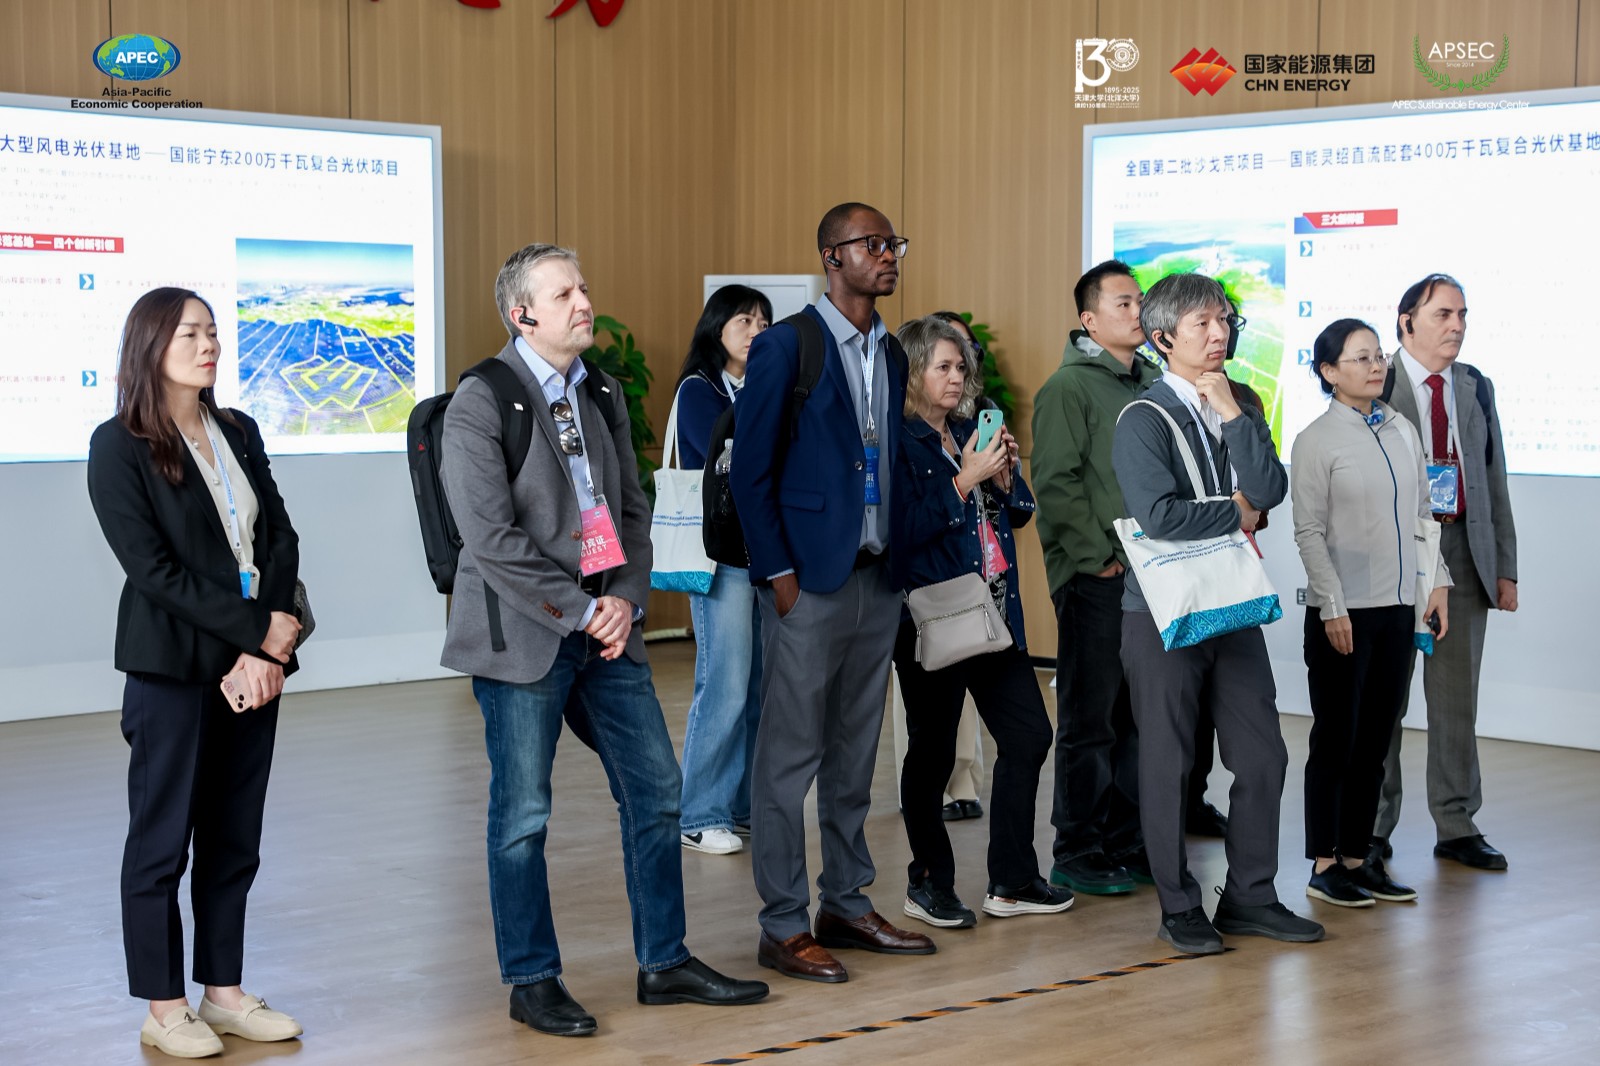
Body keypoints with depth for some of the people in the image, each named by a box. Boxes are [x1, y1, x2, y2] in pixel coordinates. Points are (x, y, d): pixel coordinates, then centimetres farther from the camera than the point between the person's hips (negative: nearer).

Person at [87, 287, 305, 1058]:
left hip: (253, 664, 6)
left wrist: (265, 651, -8)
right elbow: (152, 567, -14)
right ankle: (164, 1011, 10)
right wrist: (256, 630, -16)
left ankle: (224, 994, 20)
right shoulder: (119, 446, -7)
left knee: (235, 839, 11)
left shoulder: (238, 432, 11)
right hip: (173, 667, -6)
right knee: (163, 839, 2)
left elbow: (280, 539, 6)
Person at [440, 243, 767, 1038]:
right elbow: (493, 537, -17)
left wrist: (624, 599, -2)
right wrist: (581, 613, -15)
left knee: (656, 792, 9)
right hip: (524, 636, -7)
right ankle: (532, 982, 15)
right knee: (522, 815, 2)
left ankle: (664, 963, 22)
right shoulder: (480, 402, -11)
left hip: (607, 627, 7)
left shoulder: (602, 394, 11)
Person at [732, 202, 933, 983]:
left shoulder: (891, 355, 13)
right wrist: (779, 573, -13)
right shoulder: (785, 346, -8)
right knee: (790, 755, -2)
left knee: (854, 754, 14)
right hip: (808, 584, -7)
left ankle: (846, 905, 23)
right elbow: (751, 470, -9)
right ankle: (783, 927, 4)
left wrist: (899, 561, 8)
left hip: (877, 581, 7)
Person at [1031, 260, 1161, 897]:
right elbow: (1056, 483, -13)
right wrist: (1101, 556, -14)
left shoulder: (1153, 383, 15)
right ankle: (1077, 853, 5)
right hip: (1095, 580, -7)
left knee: (1138, 717, 12)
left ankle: (1127, 843, 21)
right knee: (1090, 719, -2)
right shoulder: (1069, 386, -7)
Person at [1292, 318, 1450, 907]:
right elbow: (1310, 532, -9)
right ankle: (1324, 867, 8)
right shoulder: (1317, 440, -7)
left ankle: (1356, 856, 17)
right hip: (1344, 611, -6)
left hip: (1398, 609, 6)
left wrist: (1438, 583, 7)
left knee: (1375, 740, 9)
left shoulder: (1403, 432, 10)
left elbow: (1422, 515, 15)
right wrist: (1332, 606, -14)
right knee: (1336, 740, 0)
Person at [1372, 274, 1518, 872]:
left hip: (1464, 551, 5)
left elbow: (1494, 481, 14)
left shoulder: (1477, 388, 12)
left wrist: (1505, 568, 10)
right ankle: (1374, 826, 13)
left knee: (1457, 698, 9)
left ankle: (1457, 827, 17)